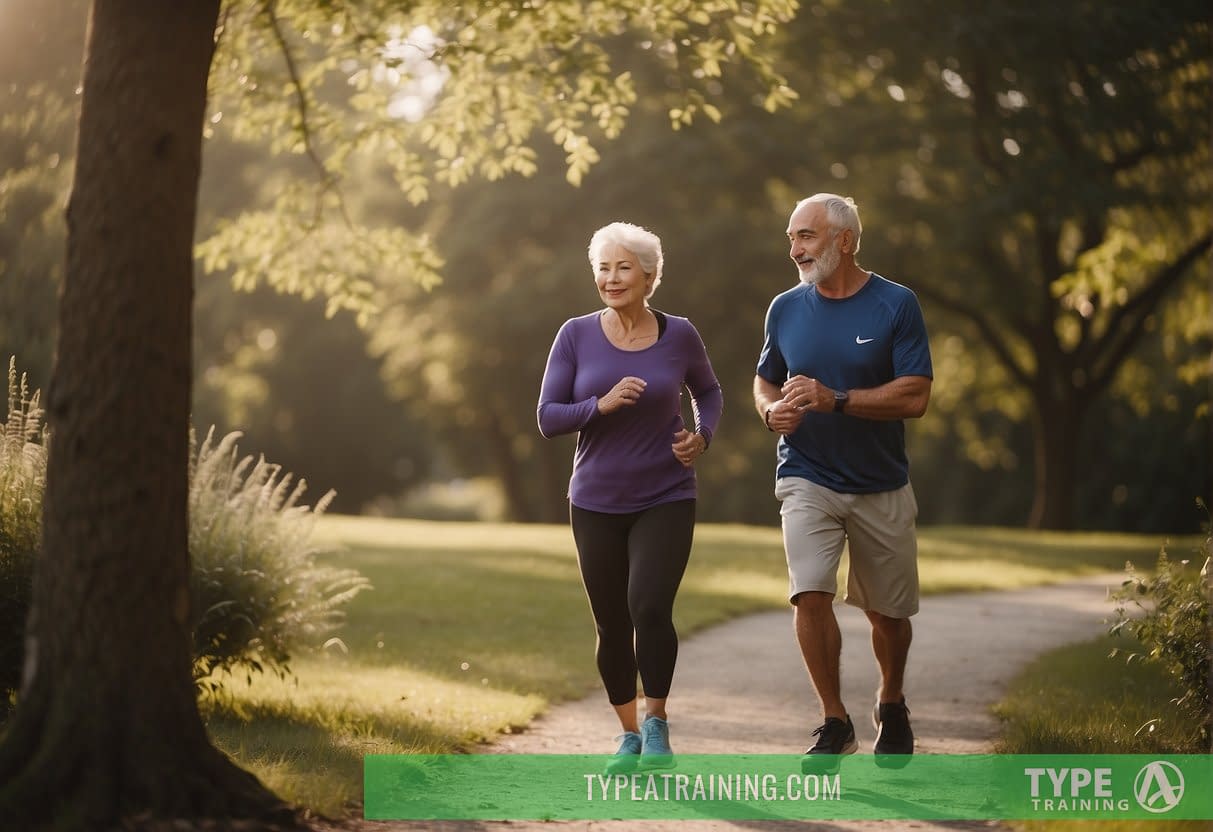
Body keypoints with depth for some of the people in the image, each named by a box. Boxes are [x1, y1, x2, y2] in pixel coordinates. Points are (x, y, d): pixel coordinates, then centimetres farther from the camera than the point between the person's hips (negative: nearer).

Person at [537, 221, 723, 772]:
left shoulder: (678, 335, -3)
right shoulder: (576, 336, -4)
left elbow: (707, 391, 16)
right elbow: (548, 418, -6)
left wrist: (702, 436, -4)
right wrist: (601, 404, -22)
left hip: (665, 501, -1)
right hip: (596, 504, 2)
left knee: (650, 608, -20)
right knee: (611, 626, 8)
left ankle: (657, 724, -1)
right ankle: (629, 736, 27)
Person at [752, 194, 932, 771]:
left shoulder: (896, 305, -7)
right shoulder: (786, 308, 3)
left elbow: (914, 397, -14)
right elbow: (765, 382, 17)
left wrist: (835, 400, -23)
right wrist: (772, 410, -7)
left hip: (881, 488, -1)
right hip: (806, 480, 1)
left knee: (888, 611, 9)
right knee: (810, 593, -18)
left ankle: (891, 706, 37)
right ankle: (834, 724, -4)